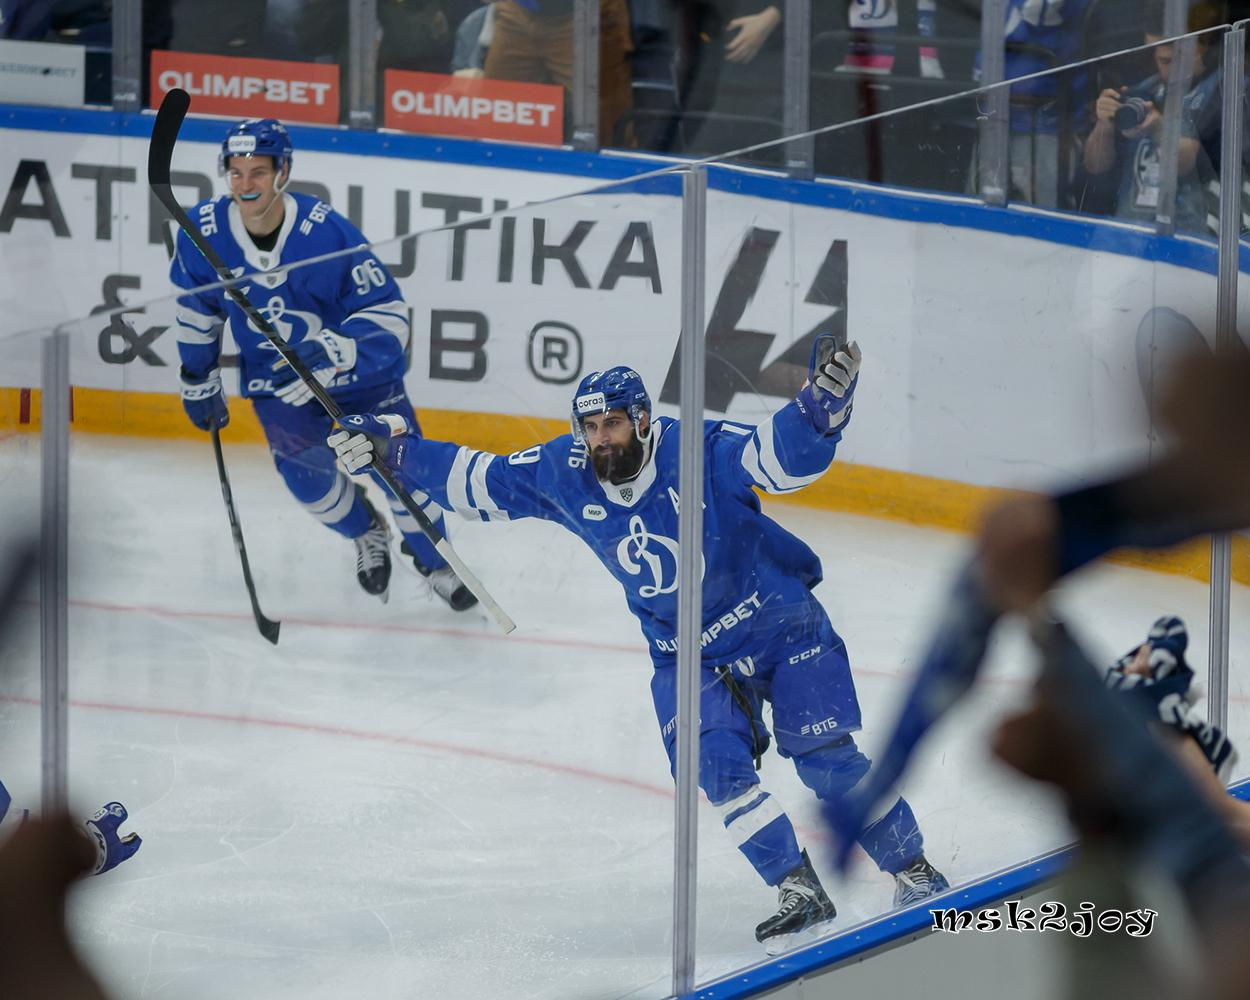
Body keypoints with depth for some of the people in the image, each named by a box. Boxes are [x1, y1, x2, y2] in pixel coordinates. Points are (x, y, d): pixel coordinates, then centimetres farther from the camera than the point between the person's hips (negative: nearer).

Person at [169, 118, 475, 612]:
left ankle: (433, 559, 23)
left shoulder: (326, 232, -27)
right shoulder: (204, 232, -15)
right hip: (274, 376, 3)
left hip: (357, 364, -2)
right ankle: (366, 535, 21)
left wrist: (339, 351, -42)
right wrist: (199, 381, 12)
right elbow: (197, 306, 6)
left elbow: (389, 314, -24)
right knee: (305, 468, -13)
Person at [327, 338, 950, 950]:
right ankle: (800, 894, -5)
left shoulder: (700, 450, -23)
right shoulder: (565, 473, -9)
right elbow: (479, 482, 3)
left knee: (828, 758, -8)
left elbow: (785, 455, -33)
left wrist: (820, 406, -52)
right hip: (688, 654, 4)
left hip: (781, 627, -4)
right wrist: (391, 448, -2)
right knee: (720, 769, -15)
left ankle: (912, 870, 8)